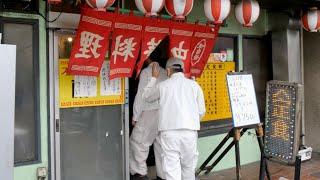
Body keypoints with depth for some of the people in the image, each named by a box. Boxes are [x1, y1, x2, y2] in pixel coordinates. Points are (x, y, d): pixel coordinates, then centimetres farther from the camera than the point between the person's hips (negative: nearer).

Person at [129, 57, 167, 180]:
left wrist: (135, 116, -4)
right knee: (161, 144, 10)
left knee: (138, 142, 3)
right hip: (165, 112, 6)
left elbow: (141, 94, -8)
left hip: (150, 113, -6)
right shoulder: (165, 73, 11)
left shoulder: (146, 72, -5)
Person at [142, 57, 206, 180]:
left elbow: (146, 97, 21)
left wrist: (154, 77, 29)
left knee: (172, 169, 0)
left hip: (169, 132, -2)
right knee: (188, 167, 15)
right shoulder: (194, 85, 5)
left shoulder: (162, 85, 2)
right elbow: (201, 111, 5)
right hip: (190, 132, 2)